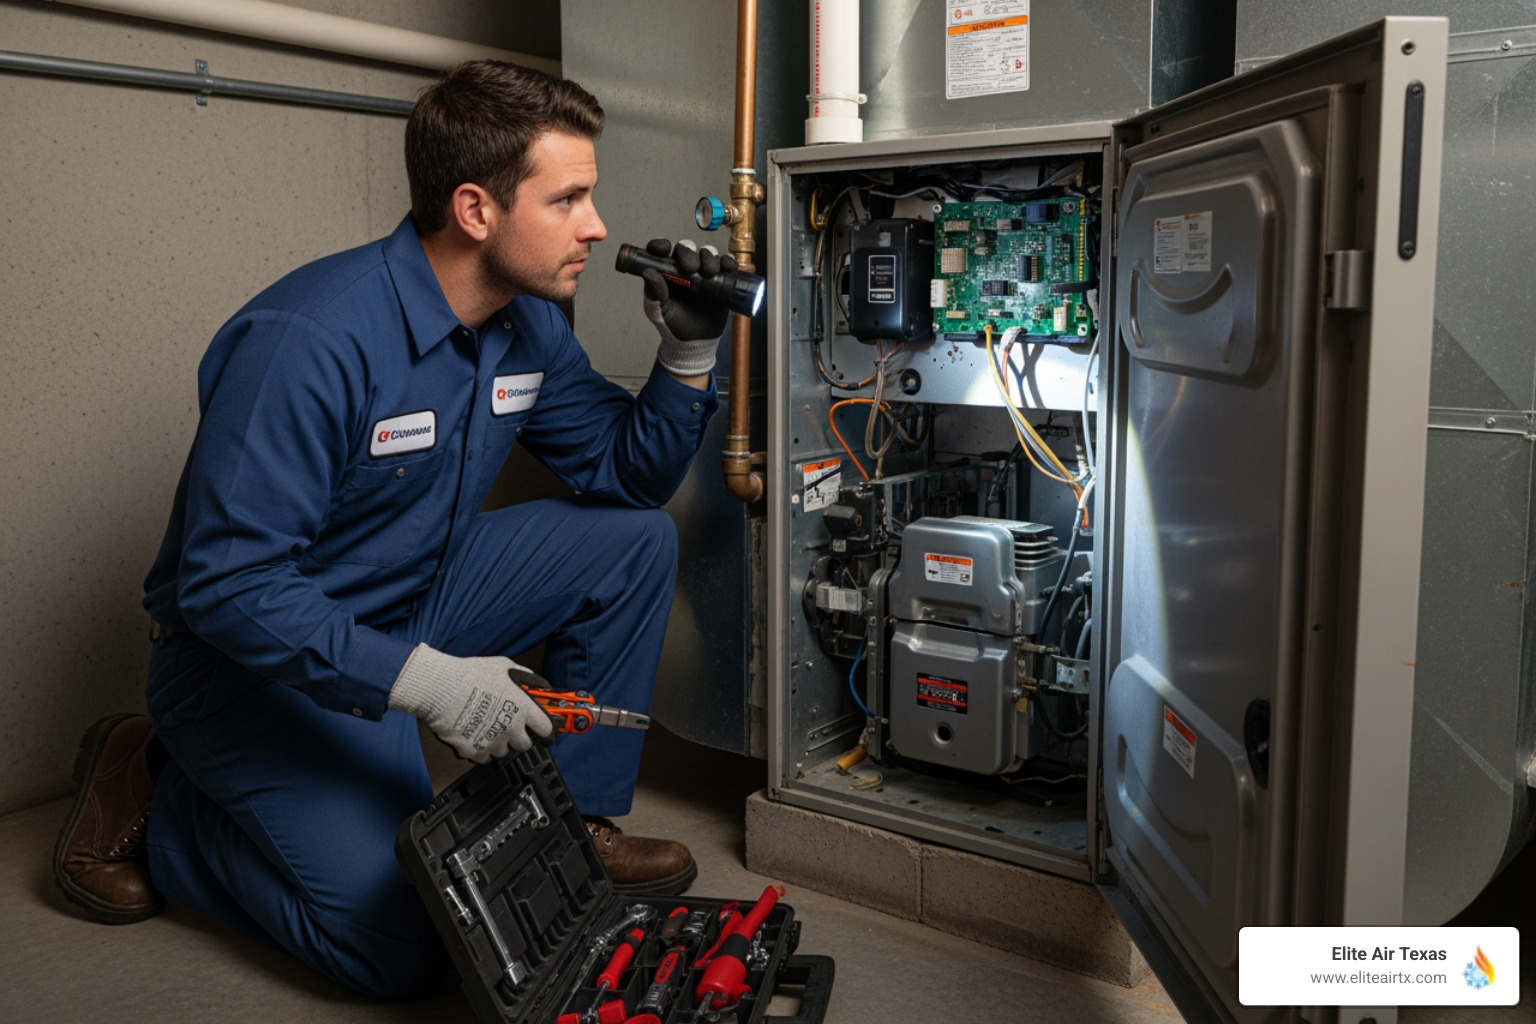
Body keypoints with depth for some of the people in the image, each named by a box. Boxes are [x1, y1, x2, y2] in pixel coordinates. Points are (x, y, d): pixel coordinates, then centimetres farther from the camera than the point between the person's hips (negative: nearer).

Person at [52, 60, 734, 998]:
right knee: (401, 948, -15)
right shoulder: (308, 339, -29)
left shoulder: (529, 324, -3)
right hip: (258, 659, -7)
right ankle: (154, 799, 7)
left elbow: (628, 474, 4)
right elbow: (225, 584, -29)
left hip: (418, 603, 8)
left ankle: (571, 823, 6)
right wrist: (419, 678, -36)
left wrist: (689, 353, -12)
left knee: (636, 541, -6)